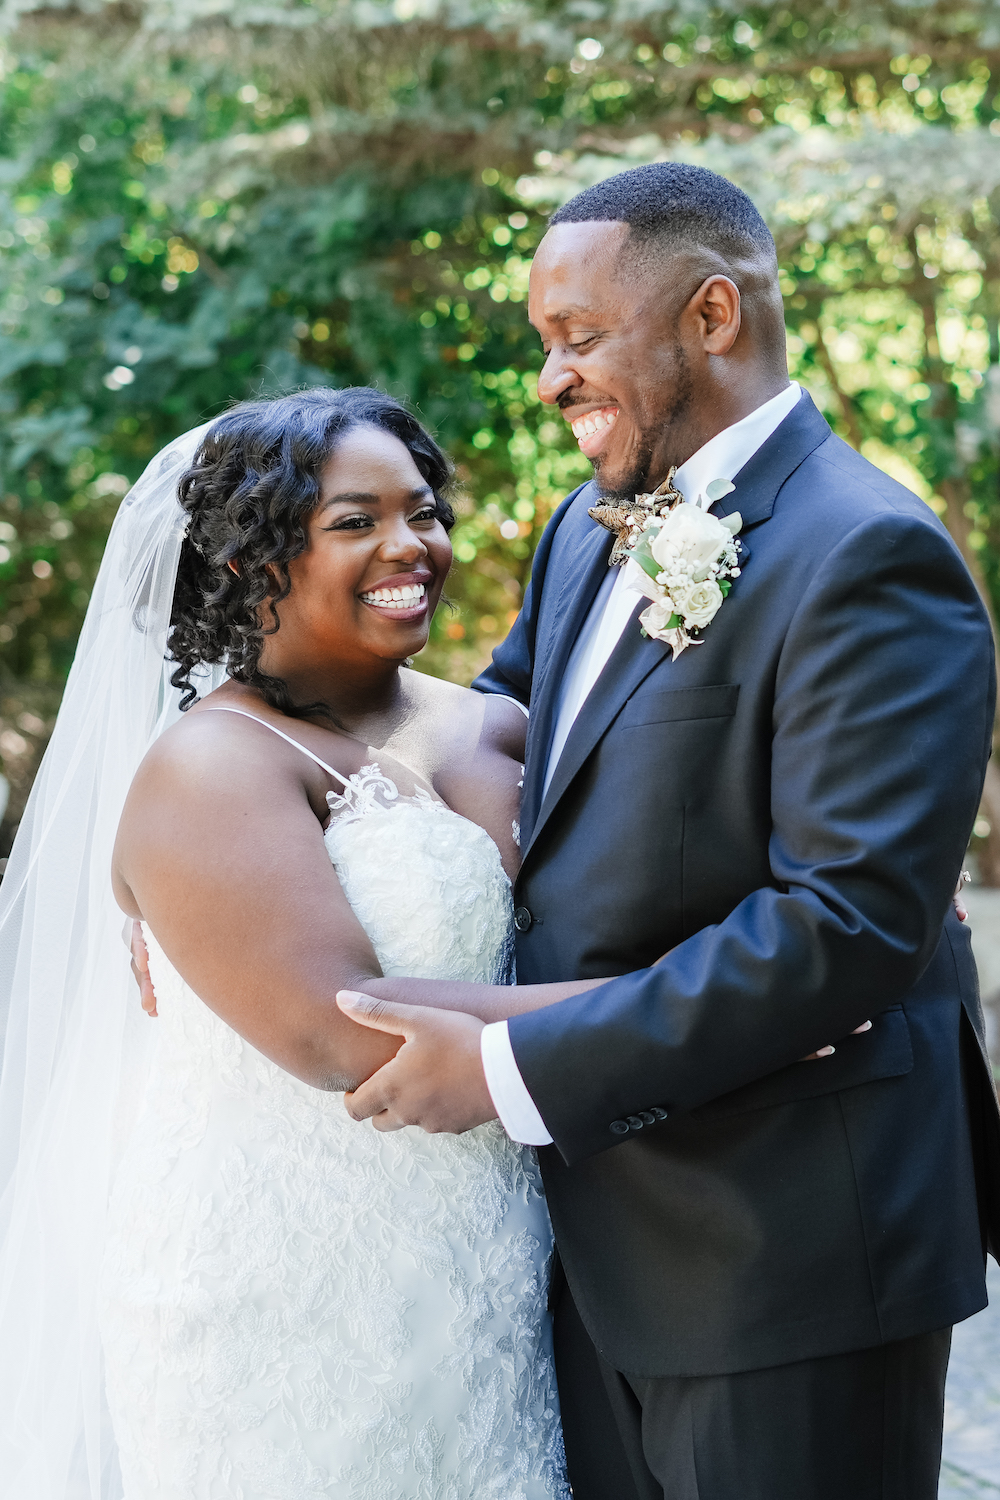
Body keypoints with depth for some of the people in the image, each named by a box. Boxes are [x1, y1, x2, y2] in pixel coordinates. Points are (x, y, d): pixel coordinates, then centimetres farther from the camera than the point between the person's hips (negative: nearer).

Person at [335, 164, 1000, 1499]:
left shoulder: (866, 558, -18)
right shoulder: (594, 526, 9)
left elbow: (853, 918, -26)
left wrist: (516, 1071, -24)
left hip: (784, 1255, -8)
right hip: (602, 1236, 8)